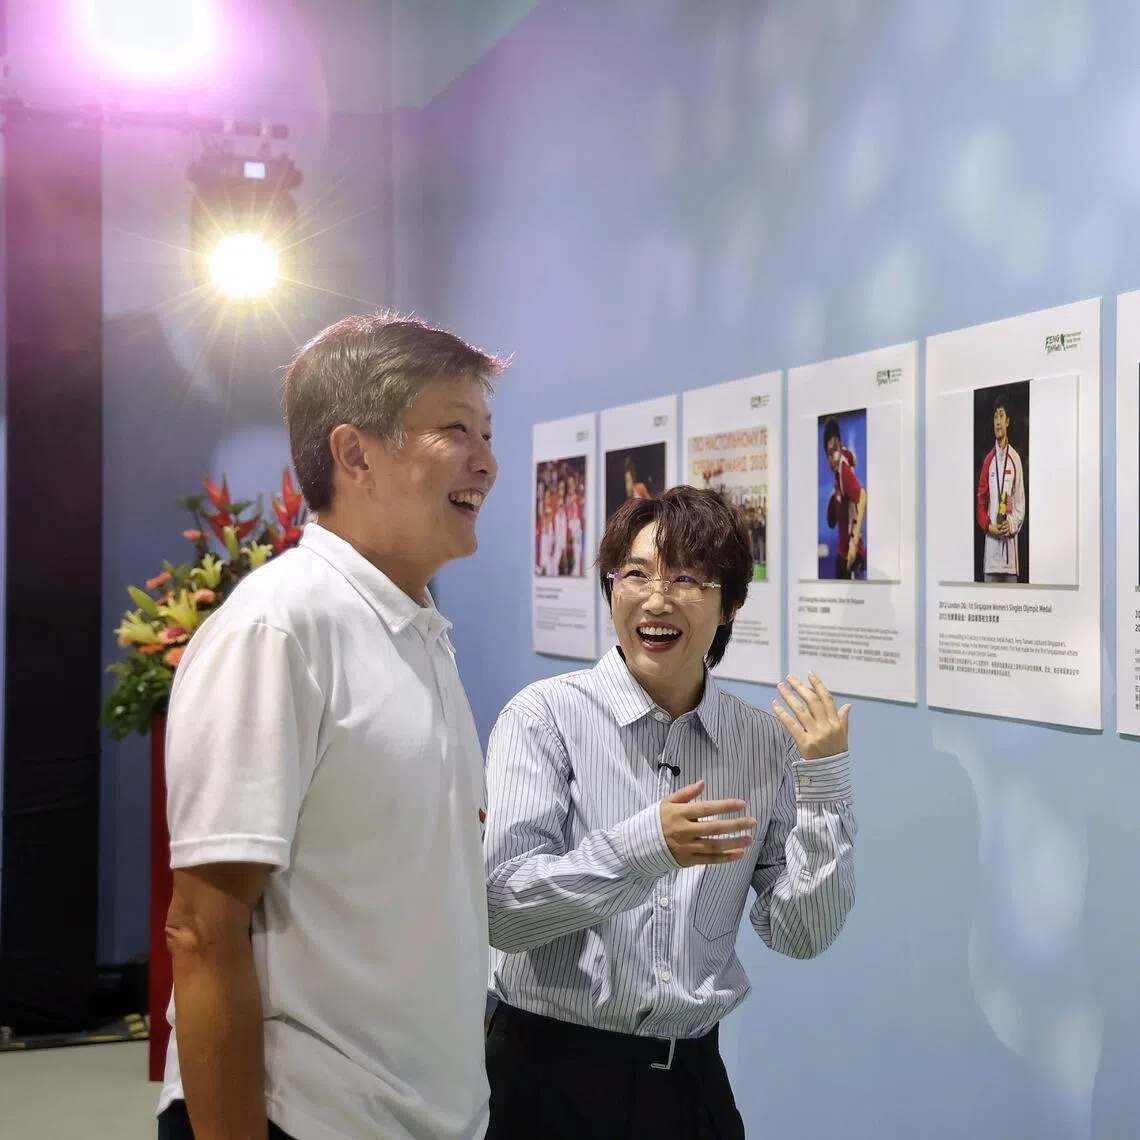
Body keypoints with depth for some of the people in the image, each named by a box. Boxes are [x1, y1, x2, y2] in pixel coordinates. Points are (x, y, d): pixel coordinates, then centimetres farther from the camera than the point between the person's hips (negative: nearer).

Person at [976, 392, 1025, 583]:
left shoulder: (1015, 459, 2)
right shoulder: (988, 460, 7)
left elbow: (1020, 500, 5)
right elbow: (981, 500, 8)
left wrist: (1013, 524, -10)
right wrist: (988, 525, -8)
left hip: (1010, 540, -1)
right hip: (991, 541, 1)